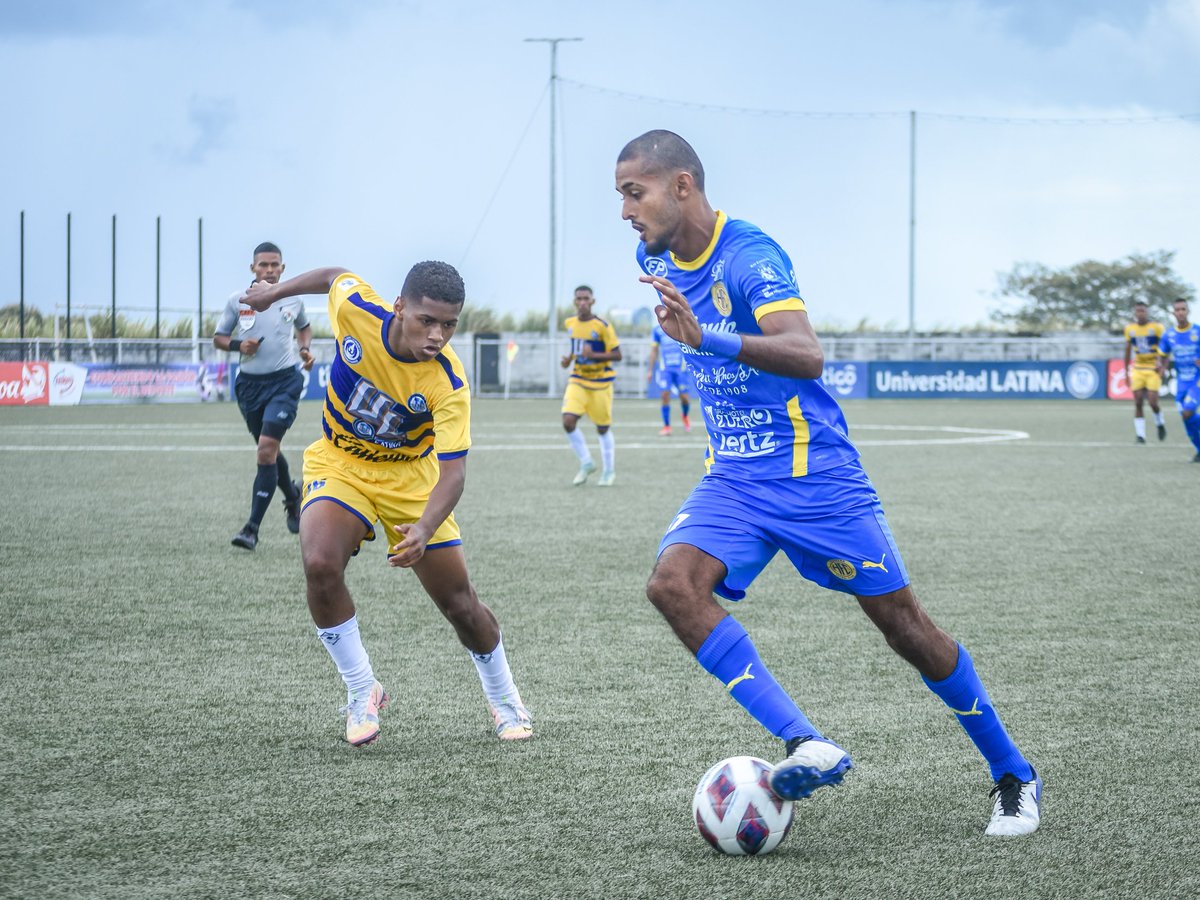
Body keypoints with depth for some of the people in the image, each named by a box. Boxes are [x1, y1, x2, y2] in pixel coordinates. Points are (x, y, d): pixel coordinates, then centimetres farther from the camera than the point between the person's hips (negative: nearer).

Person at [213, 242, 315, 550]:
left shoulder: (293, 299, 2)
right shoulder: (238, 301, 0)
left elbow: (304, 327, 23)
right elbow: (218, 338, 8)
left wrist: (305, 349, 4)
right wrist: (238, 345, -12)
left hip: (284, 381, -3)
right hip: (250, 383, 3)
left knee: (267, 449, -16)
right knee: (268, 451, 16)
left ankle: (253, 528, -15)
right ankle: (293, 496, 46)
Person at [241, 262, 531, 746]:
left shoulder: (448, 384, -28)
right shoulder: (354, 308, -24)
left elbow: (453, 470, -31)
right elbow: (335, 275, 0)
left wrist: (425, 529, -48)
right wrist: (274, 291, 15)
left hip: (410, 478, -1)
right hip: (338, 464, 1)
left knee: (460, 604, 1)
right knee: (320, 565, -28)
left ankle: (504, 700, 30)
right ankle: (362, 692, -8)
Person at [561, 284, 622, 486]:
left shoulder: (602, 326, -15)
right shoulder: (570, 323, 1)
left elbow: (617, 355, -15)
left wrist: (594, 355, -29)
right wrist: (569, 358, 1)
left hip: (600, 382, -4)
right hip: (578, 380, 4)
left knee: (603, 429, 5)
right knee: (568, 421, -14)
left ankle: (608, 471, 24)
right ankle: (586, 463, 5)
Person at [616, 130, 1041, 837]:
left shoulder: (750, 256, -20)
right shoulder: (656, 260, 3)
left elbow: (808, 357, -37)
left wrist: (708, 338, -50)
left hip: (815, 473, -6)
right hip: (734, 478, 6)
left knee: (903, 623, 0)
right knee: (673, 581, -22)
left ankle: (1013, 776, 19)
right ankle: (807, 747, -26)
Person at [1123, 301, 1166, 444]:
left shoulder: (1156, 327, -6)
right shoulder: (1129, 329, 6)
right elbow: (1128, 350, 15)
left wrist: (1160, 362, -22)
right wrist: (1126, 371, 14)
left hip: (1153, 369, -3)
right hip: (1137, 370, 3)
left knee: (1153, 402, -10)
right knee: (1138, 403, -5)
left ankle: (1160, 424, 20)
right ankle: (1140, 435, -2)